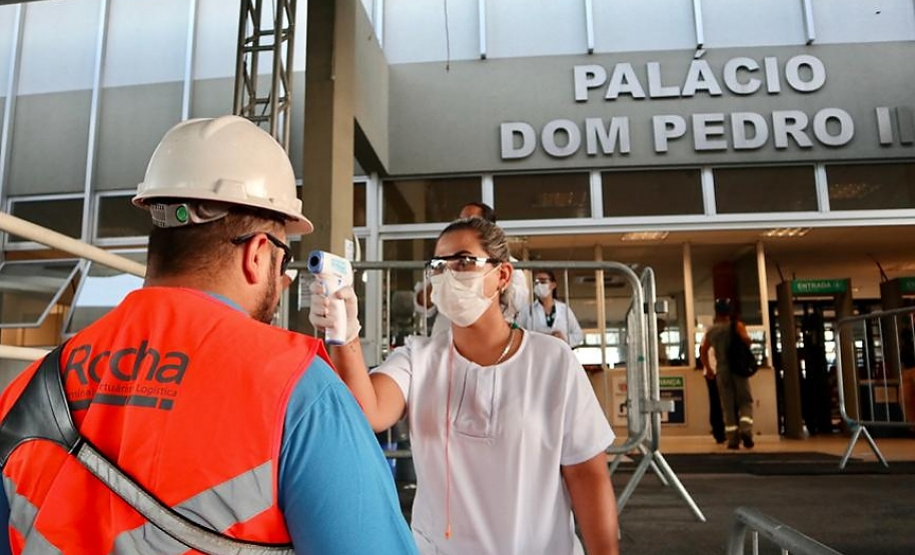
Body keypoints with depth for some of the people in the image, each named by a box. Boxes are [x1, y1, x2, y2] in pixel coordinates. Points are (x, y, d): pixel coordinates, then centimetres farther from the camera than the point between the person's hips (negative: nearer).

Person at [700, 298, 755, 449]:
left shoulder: (711, 331, 9)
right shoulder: (737, 325, -1)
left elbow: (703, 351, 12)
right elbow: (746, 339, -18)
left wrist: (708, 368, 22)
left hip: (722, 370, 2)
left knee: (727, 405, 5)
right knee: (745, 401, 6)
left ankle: (733, 439, 2)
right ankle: (745, 430, -16)